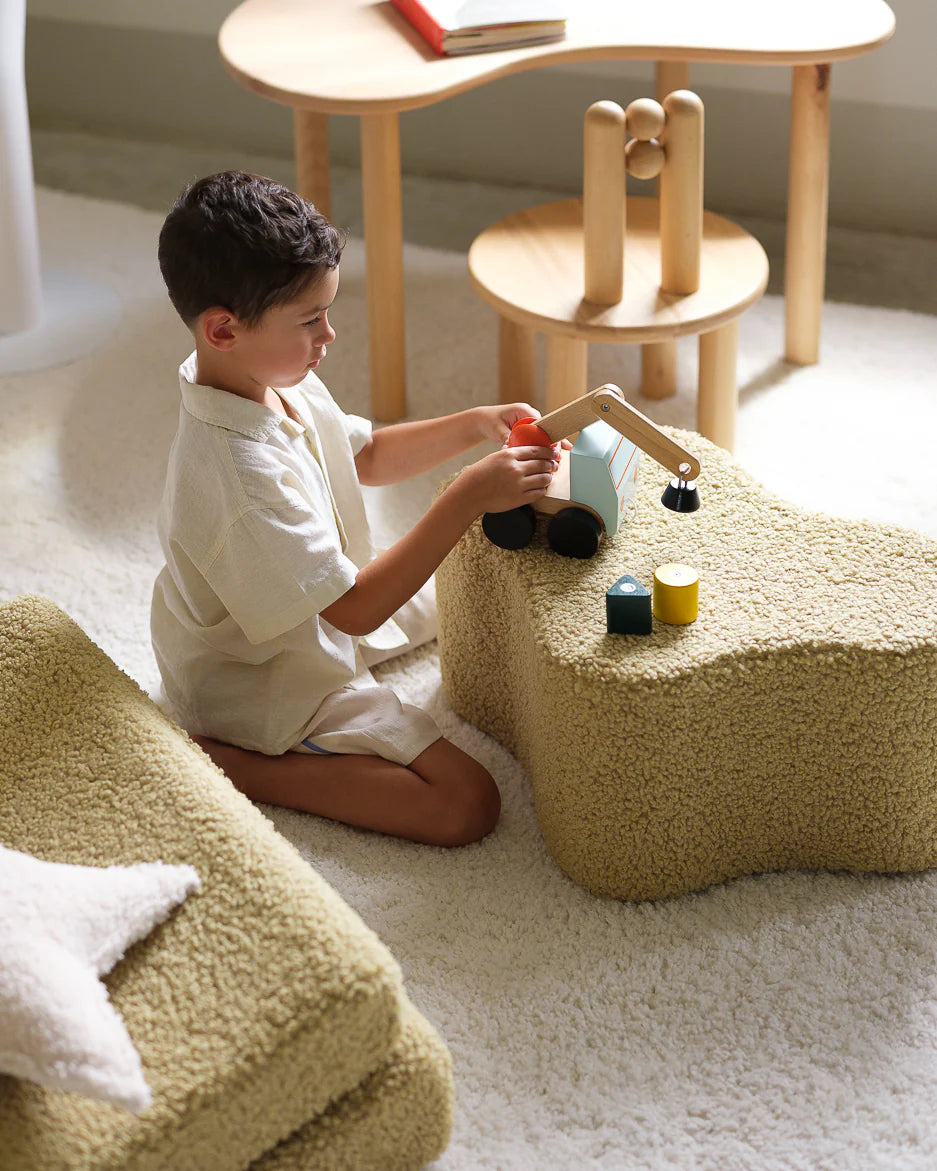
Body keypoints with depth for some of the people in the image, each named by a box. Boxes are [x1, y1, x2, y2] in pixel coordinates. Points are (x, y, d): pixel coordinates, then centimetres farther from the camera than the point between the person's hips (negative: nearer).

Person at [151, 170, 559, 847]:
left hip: (316, 616, 10)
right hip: (266, 683, -10)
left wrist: (475, 426, -5)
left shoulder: (276, 381, -8)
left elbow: (367, 455, 11)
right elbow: (356, 608, -33)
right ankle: (225, 764, -11)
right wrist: (469, 497, -35)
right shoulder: (239, 478, -38)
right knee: (466, 804, -18)